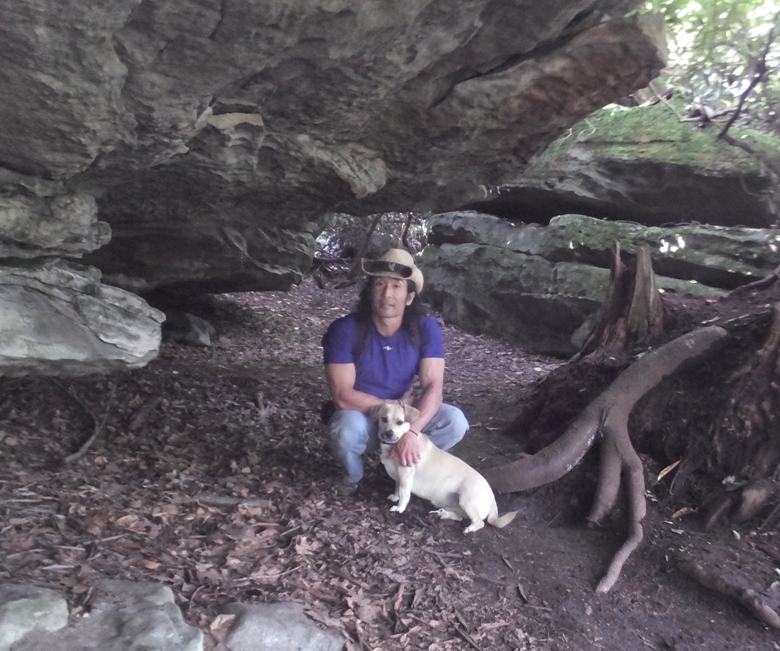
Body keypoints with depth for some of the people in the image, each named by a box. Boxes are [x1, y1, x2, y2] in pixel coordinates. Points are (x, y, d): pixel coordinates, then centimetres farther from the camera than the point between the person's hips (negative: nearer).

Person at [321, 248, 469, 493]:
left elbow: (433, 388, -21)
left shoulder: (426, 329, -15)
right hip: (359, 416, -2)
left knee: (455, 421, -22)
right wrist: (398, 405, -20)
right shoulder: (345, 329, -22)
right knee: (349, 429, -37)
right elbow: (343, 396, -23)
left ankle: (402, 466, 3)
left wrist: (411, 432, -38)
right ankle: (353, 476, -1)